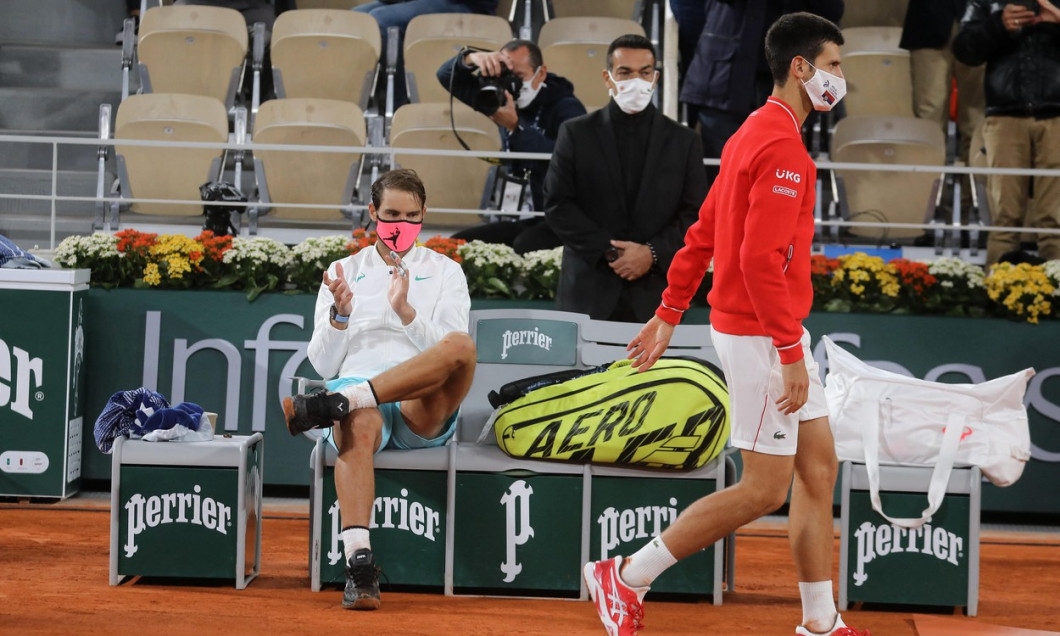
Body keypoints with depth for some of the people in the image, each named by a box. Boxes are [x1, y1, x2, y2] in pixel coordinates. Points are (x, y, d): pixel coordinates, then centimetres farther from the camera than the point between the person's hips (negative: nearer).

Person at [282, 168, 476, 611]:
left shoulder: (445, 272, 20)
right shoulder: (345, 272, 22)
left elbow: (447, 350, 5)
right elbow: (323, 364, 14)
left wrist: (406, 312, -10)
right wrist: (340, 313, -4)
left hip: (423, 409, 0)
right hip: (356, 390, 0)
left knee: (462, 346, -34)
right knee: (358, 426, -40)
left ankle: (334, 403, -40)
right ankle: (359, 562, -51)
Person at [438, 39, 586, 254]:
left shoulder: (567, 108, -11)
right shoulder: (501, 97, 9)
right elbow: (447, 77, 12)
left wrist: (515, 126, -32)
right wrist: (471, 59, -11)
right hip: (527, 218, 7)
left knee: (525, 246, -37)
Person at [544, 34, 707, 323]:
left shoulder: (683, 140, 10)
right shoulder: (576, 133, 8)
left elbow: (695, 215, 6)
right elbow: (557, 205, 2)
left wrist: (653, 253, -9)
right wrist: (608, 251, -8)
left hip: (657, 295, 1)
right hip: (589, 293, 0)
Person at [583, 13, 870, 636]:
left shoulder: (757, 134, 13)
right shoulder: (782, 147, -18)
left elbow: (702, 235, 16)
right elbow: (760, 260, -25)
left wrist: (668, 315, 19)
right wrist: (791, 352, -23)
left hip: (774, 333, 10)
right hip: (762, 335, -10)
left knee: (819, 466, 12)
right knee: (765, 489, -3)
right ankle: (627, 578, 4)